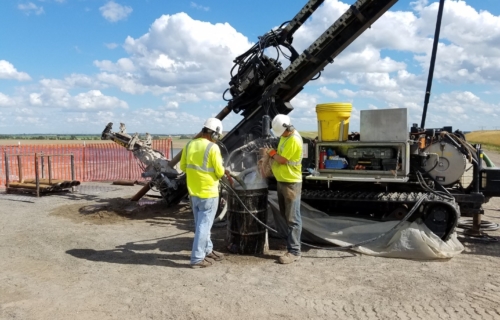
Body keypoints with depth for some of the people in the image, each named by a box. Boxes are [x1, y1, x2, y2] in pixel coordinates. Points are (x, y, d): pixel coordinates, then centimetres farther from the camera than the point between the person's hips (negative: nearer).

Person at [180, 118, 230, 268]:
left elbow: (183, 167, 9)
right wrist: (224, 172, 7)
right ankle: (197, 258, 7)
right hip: (208, 193, -7)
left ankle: (207, 251, 34)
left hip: (193, 192, 7)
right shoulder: (213, 148, -18)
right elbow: (219, 172, -14)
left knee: (201, 223, 19)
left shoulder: (189, 144, 2)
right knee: (204, 225, 2)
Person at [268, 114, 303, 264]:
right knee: (284, 216, 19)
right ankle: (288, 242, 33)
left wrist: (272, 153, -3)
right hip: (282, 181, 10)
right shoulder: (285, 136, 11)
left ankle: (294, 251, -1)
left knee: (293, 218, -6)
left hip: (291, 183, -10)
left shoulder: (294, 140, -21)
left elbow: (282, 159, -20)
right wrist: (272, 154, 3)